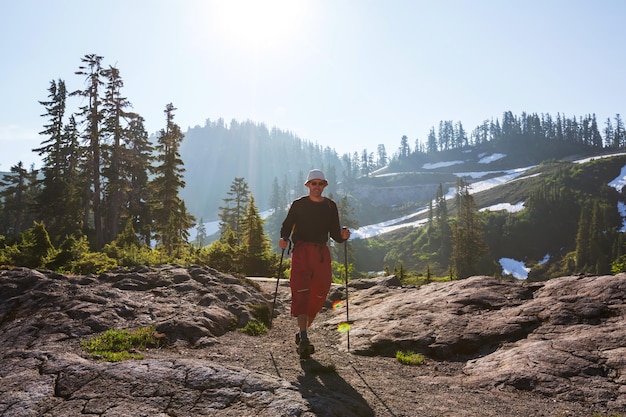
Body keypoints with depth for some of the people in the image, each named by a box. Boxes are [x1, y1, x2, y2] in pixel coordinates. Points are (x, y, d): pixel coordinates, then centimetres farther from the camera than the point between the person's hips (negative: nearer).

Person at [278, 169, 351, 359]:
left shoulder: (330, 206, 12)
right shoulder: (298, 205, 6)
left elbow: (334, 234, 11)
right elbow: (287, 226, 5)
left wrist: (343, 236, -10)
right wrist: (284, 239, -15)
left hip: (322, 254, 3)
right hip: (301, 252, -3)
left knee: (319, 295, 5)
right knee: (301, 292, -15)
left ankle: (303, 332, 25)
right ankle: (304, 339, -19)